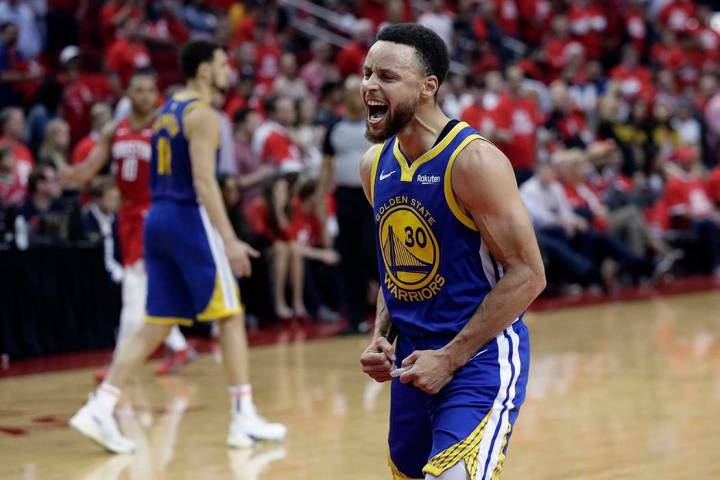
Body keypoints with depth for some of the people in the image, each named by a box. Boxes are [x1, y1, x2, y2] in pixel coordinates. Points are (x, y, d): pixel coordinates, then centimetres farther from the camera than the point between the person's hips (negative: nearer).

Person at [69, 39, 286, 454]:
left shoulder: (168, 110, 18)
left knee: (157, 325, 8)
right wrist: (230, 240, -22)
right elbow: (204, 181, -19)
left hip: (159, 217, 9)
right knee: (231, 316, 1)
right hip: (191, 219, -9)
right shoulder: (203, 114, -10)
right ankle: (245, 419, 3)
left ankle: (100, 408, -2)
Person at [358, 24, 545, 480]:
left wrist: (450, 358, -18)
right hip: (414, 360, 8)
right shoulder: (375, 165, 6)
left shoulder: (474, 161, -18)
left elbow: (528, 275, -18)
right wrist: (381, 337, 2)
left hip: (481, 358, -8)